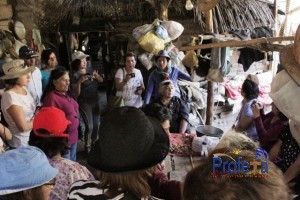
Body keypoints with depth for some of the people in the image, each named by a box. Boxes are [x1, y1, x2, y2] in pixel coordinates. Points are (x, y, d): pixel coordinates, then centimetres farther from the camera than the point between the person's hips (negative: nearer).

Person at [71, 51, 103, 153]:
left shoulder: (90, 71, 5)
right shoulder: (75, 76, -11)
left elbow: (101, 80, 7)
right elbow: (76, 93, -14)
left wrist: (97, 76, -14)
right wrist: (79, 81, -29)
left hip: (95, 101, 6)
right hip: (84, 103, -6)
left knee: (96, 124, 11)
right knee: (90, 126, -7)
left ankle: (94, 143, 30)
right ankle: (87, 147, 12)